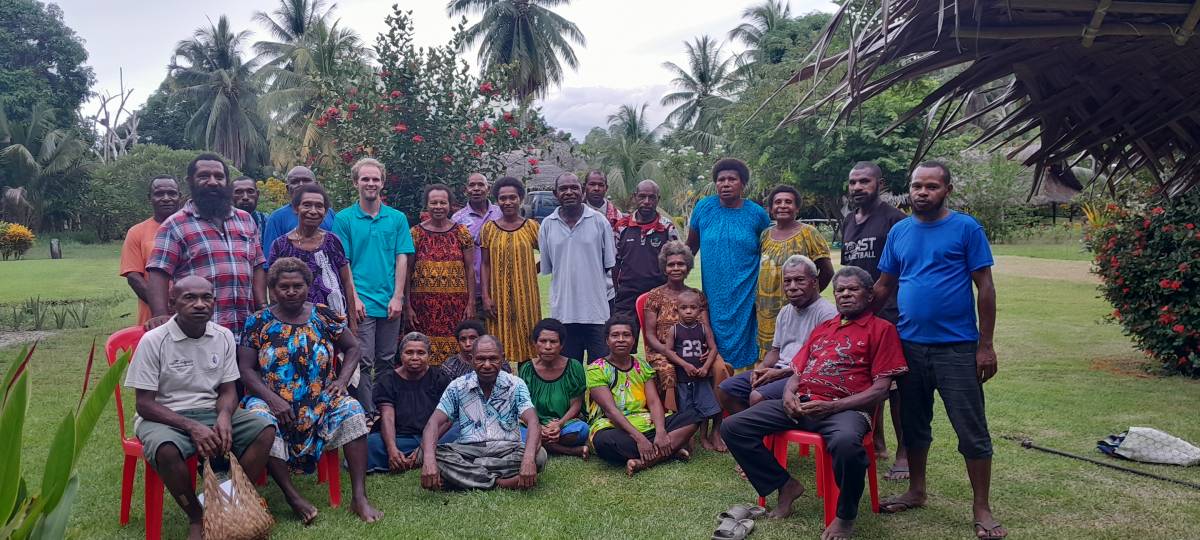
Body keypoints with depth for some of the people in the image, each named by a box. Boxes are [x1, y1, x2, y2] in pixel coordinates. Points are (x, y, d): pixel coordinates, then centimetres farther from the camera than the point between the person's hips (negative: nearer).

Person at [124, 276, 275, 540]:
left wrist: (224, 416, -18)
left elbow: (228, 390, 7)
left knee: (265, 430, -18)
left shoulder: (224, 336, 1)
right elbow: (144, 404, -10)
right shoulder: (153, 341, -11)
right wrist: (191, 427, -24)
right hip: (164, 417, -4)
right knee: (166, 450, -37)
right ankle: (196, 517, -13)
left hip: (211, 412, 4)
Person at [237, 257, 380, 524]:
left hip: (322, 400, 1)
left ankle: (359, 497, -25)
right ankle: (293, 497, -21)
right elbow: (246, 369, -3)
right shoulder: (258, 322, 2)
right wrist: (272, 398, -17)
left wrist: (342, 380, -5)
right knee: (260, 419, -34)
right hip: (272, 400, -1)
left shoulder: (324, 316, 5)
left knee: (352, 411, -26)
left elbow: (353, 348, 13)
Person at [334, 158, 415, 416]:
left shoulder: (397, 218, 8)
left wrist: (397, 297, -3)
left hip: (390, 303, 3)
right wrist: (353, 297, -10)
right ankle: (368, 414, 3)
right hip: (361, 303, -2)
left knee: (386, 361, 10)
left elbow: (402, 259, 5)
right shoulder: (344, 218, 2)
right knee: (364, 361, -4)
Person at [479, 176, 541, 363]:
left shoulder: (532, 226, 2)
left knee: (525, 341, 3)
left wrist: (532, 271, -1)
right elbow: (485, 265, 3)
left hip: (525, 295, 0)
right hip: (498, 296, 1)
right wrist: (486, 297, -4)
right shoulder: (488, 228, 4)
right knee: (500, 343, 2)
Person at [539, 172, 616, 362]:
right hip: (563, 309, 2)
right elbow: (545, 267, 11)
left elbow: (610, 264, 4)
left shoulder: (598, 221, 1)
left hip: (597, 310, -2)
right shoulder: (548, 224, 5)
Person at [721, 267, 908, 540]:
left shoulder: (881, 329, 5)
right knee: (732, 427, -10)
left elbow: (880, 389, -4)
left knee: (846, 442, -43)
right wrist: (789, 392, -1)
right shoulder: (822, 328, 26)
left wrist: (833, 406, -15)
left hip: (845, 408, -6)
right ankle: (785, 485, 5)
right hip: (800, 404, 6)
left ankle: (845, 516, -13)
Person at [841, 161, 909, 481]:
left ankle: (903, 452, 6)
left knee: (895, 385, -3)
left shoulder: (894, 220, -7)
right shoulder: (848, 223, 15)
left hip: (887, 313, -7)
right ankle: (877, 443, 25)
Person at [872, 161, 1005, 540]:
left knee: (972, 432, 2)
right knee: (914, 425, 16)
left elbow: (985, 287, -6)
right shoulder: (899, 232, 7)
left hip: (957, 348, -4)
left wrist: (985, 346, -10)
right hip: (909, 346, 4)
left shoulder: (966, 228, -6)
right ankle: (916, 492, 32)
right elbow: (884, 286, 14)